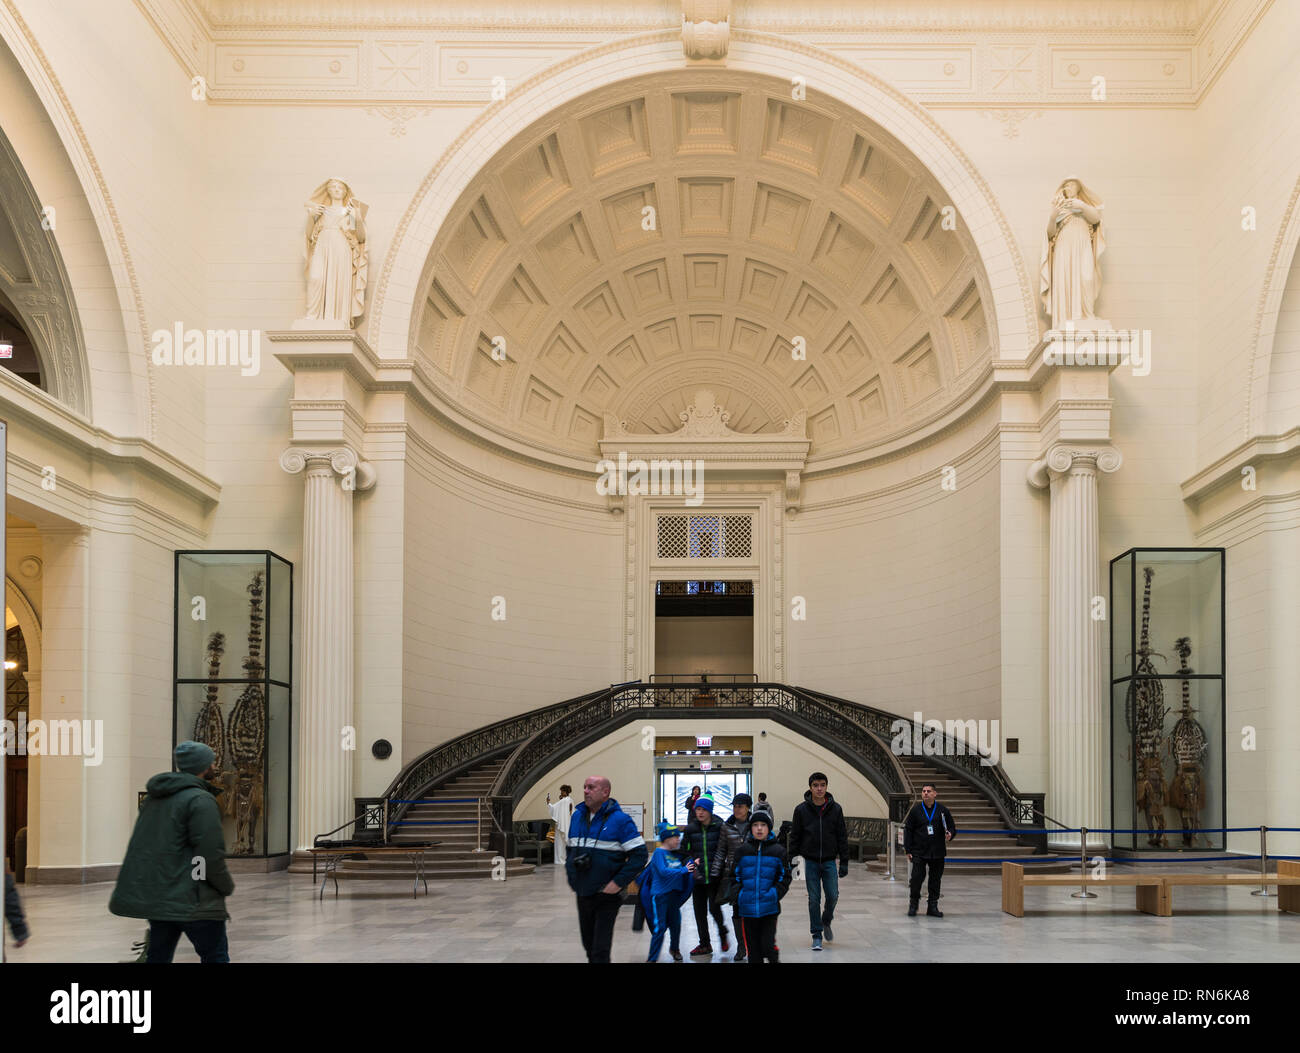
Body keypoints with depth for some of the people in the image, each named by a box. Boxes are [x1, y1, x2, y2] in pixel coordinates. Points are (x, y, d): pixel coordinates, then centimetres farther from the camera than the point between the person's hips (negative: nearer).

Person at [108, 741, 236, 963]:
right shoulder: (201, 801, -14)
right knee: (216, 957, -1)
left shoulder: (155, 798, 15)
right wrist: (227, 886, -4)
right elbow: (211, 855, -19)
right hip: (191, 901, -8)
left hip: (154, 898, 8)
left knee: (158, 955, 14)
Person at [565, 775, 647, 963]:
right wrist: (571, 877, 9)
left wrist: (618, 883, -18)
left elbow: (639, 855, -13)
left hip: (607, 897, -6)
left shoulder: (620, 820, -11)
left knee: (600, 951, -7)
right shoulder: (577, 816, 8)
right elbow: (570, 849, 22)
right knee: (588, 945, 16)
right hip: (582, 894, 6)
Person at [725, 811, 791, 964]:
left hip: (770, 908, -2)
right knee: (752, 947, 6)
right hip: (747, 909, 2)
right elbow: (734, 876, 11)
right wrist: (736, 894, -3)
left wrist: (775, 894, -8)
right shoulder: (742, 850, 6)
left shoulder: (778, 851, 3)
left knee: (768, 945, -7)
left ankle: (773, 960, 19)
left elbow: (784, 877, 5)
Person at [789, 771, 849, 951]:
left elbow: (842, 837, 4)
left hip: (829, 861, 1)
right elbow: (795, 837, 2)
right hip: (810, 861, -1)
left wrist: (844, 862, 0)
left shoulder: (835, 809, 0)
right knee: (814, 899, 0)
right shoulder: (801, 810, -2)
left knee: (833, 896, -3)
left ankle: (826, 922, 26)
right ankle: (817, 935, 10)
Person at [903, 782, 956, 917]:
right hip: (919, 852, -1)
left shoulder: (942, 810, 4)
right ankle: (913, 905, 11)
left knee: (936, 879, 6)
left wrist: (950, 834, -14)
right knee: (917, 878, -6)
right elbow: (908, 830, 4)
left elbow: (952, 827, 11)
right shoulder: (915, 810, 2)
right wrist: (908, 850, -1)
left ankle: (933, 907, 16)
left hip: (937, 853, 1)